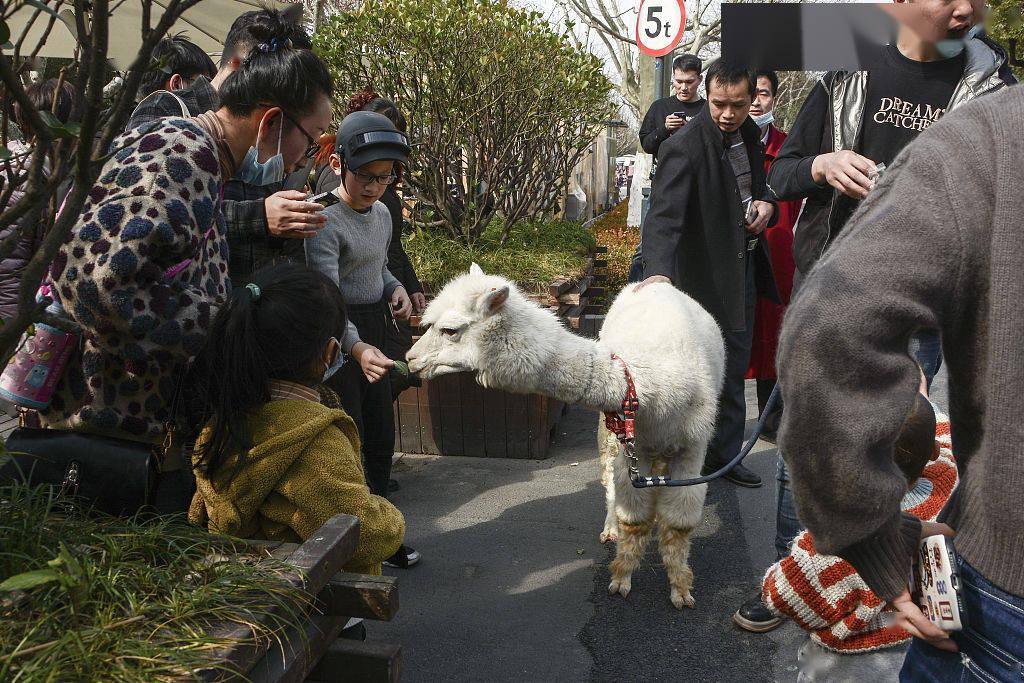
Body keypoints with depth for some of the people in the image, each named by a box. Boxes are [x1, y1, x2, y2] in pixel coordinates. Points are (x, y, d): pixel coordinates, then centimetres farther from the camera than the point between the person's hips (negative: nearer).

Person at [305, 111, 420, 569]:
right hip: (338, 338, -8)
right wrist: (357, 347, -43)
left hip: (373, 331, 8)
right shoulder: (326, 221, -20)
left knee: (381, 439, 14)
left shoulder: (381, 214, 7)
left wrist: (395, 288, 1)